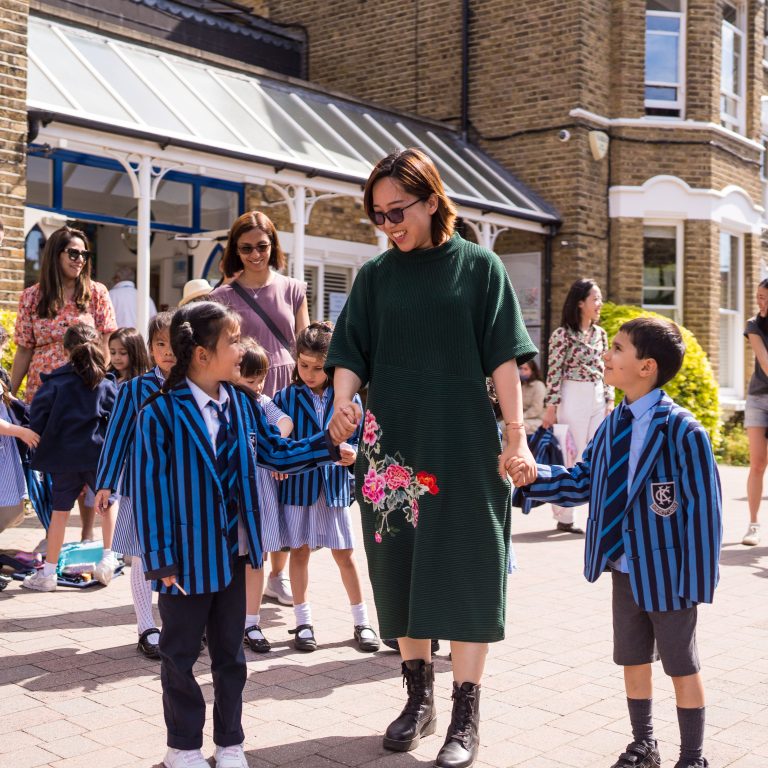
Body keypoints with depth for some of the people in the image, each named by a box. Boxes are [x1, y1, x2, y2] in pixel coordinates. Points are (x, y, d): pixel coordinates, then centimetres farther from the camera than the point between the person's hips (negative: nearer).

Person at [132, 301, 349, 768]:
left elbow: (276, 452, 11)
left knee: (230, 651, 16)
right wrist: (161, 561, -15)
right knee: (181, 654, 11)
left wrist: (328, 445, -1)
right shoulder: (161, 413, -17)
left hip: (233, 553, 5)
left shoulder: (242, 404, 0)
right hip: (187, 558, -5)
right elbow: (150, 488, -15)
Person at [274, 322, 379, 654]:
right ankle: (303, 621, 22)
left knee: (344, 554, 7)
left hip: (335, 486, 0)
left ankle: (361, 621, 20)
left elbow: (358, 440, 1)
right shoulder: (285, 398, -2)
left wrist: (352, 455, -19)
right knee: (299, 550, 9)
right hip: (297, 485, 0)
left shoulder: (348, 398, -1)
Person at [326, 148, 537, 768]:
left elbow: (503, 357, -2)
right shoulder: (376, 275, 8)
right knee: (401, 569, 9)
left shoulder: (479, 267, 1)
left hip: (464, 447, -3)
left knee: (466, 571, -1)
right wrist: (343, 401, -16)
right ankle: (420, 698, 24)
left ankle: (466, 717, 8)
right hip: (393, 447, 3)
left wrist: (517, 435, -9)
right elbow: (351, 353, 4)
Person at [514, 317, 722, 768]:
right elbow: (582, 483, 5)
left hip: (668, 572, -7)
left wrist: (695, 579, -19)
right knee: (633, 661, 20)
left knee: (683, 667, 11)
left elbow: (704, 510, -19)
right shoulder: (613, 426, 1)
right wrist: (532, 476, -9)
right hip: (625, 569, 7)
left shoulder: (683, 431, -21)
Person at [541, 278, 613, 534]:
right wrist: (551, 407, -11)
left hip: (598, 399, 6)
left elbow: (605, 370, 14)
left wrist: (610, 401, 8)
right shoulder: (562, 334, -8)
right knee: (571, 458, 0)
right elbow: (554, 373, -9)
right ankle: (565, 517, 10)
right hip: (573, 399, -6)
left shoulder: (600, 333, 10)